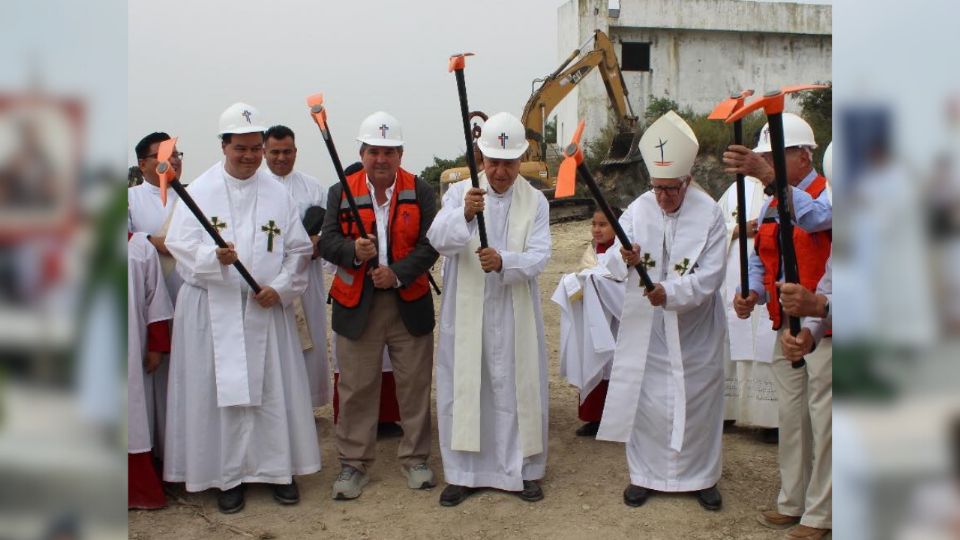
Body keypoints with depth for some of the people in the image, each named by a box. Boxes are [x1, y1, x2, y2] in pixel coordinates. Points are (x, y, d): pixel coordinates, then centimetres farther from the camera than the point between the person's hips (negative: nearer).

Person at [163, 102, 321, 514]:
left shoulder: (277, 193, 5)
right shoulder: (200, 190, 0)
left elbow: (299, 248, 6)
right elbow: (179, 244, -6)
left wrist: (281, 287, -8)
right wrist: (214, 257, -26)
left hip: (267, 309, 2)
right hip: (214, 311, -1)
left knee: (274, 388, 5)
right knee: (222, 390, 2)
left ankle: (278, 468, 19)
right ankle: (229, 475, 15)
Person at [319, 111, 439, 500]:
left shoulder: (420, 192, 1)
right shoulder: (341, 192, 3)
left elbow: (429, 245, -6)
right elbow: (327, 241, -2)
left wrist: (398, 273, -19)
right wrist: (353, 250, -23)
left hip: (410, 303, 0)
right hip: (357, 305, 0)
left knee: (415, 384, 8)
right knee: (356, 387, 6)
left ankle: (414, 457, 23)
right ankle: (354, 462, 18)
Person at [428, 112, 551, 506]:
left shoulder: (535, 202, 1)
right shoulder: (459, 193, 0)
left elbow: (538, 257, -9)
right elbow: (439, 240, -17)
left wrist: (503, 261, -28)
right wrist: (465, 214, -36)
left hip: (515, 314, 0)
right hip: (465, 312, 0)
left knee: (518, 390, 8)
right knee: (462, 390, 6)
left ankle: (522, 471, 24)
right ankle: (462, 474, 20)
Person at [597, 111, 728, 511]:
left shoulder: (709, 214, -9)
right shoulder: (638, 210, -3)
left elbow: (711, 275, -14)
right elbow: (611, 261, -11)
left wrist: (670, 293, -29)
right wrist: (624, 257, -34)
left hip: (695, 331, -1)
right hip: (646, 328, 1)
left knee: (698, 401, 8)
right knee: (644, 399, 6)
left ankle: (702, 476, 26)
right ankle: (645, 474, 23)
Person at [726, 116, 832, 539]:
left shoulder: (826, 193, -11)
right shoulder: (772, 204, 12)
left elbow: (817, 217, -35)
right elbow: (759, 258, 14)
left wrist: (768, 176, -48)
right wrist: (752, 293, -8)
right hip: (787, 325, 7)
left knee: (822, 419, 0)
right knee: (790, 416, 15)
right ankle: (792, 502, 27)